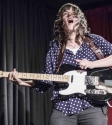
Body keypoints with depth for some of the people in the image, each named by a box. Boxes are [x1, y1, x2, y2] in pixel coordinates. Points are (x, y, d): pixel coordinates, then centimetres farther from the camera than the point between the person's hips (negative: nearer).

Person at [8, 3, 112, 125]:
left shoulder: (94, 40, 7)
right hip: (62, 108, 2)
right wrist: (23, 82, -7)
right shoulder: (55, 47, 11)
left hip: (93, 106, -1)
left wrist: (93, 64, -12)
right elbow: (47, 80, 8)